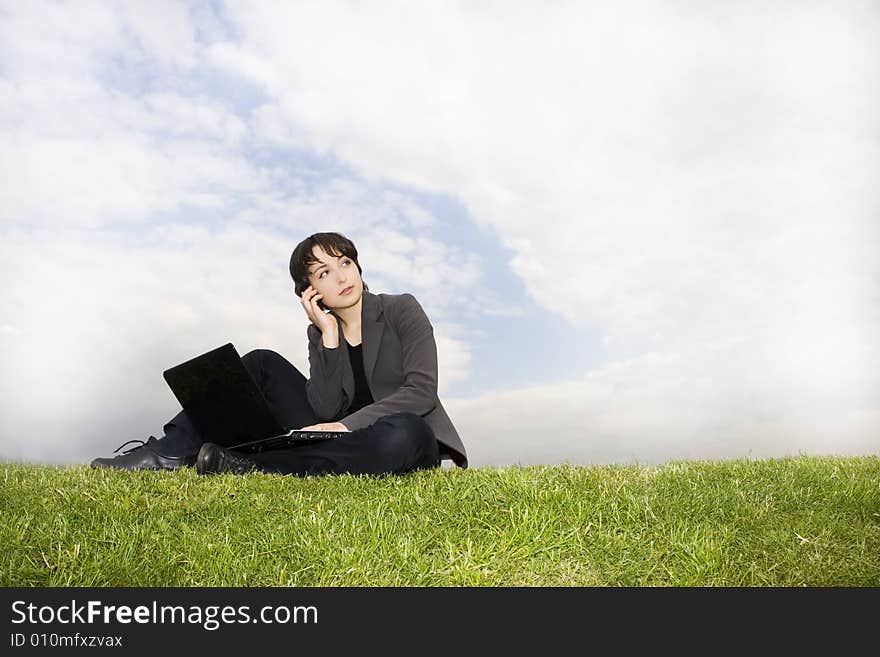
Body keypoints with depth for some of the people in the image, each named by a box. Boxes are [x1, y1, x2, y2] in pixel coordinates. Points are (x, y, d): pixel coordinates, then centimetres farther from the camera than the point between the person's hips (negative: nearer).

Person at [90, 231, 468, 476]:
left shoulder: (402, 310, -5)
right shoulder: (320, 330, 5)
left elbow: (421, 390, -17)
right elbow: (325, 409, -8)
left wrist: (347, 425, -26)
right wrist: (329, 334, -16)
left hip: (408, 442, -4)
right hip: (343, 439, 4)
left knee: (404, 432, -42)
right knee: (262, 364, -3)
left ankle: (248, 464, -36)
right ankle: (172, 453, -16)